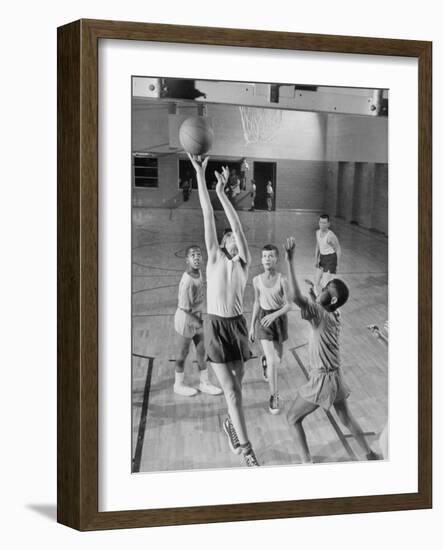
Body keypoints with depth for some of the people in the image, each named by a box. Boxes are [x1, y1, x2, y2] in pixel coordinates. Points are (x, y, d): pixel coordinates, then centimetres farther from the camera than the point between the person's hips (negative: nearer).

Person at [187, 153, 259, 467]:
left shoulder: (244, 262, 3)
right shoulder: (215, 256, 2)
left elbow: (237, 224, -9)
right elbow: (209, 216, -5)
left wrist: (222, 192, -16)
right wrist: (200, 176, -8)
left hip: (237, 324, 2)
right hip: (216, 325, -2)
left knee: (236, 383, 11)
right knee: (231, 388, -5)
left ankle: (231, 422, 39)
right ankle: (245, 447, -4)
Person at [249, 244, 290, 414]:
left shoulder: (282, 280, -15)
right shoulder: (257, 280, -7)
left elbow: (288, 305, -15)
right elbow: (257, 303, 5)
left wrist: (274, 315, -32)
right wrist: (252, 325, 10)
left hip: (279, 318, 1)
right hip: (263, 319, -1)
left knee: (278, 359, 18)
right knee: (272, 361, -11)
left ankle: (265, 360, 55)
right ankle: (274, 397, 3)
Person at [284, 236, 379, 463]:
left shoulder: (319, 313, -23)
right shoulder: (335, 314, 0)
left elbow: (295, 296, -40)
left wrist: (290, 261, -41)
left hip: (322, 380, -8)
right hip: (336, 376, 8)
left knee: (292, 418, 7)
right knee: (346, 418, 26)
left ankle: (307, 462, 7)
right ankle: (370, 454, 37)